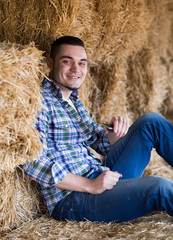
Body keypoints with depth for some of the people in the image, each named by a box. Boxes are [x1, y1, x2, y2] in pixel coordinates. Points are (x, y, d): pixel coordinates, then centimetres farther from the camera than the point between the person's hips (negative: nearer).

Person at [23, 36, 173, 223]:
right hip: (70, 199, -9)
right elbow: (33, 163, -19)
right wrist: (90, 186, -22)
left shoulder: (74, 102, 19)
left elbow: (101, 142, 25)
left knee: (151, 122, 2)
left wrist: (116, 132, -1)